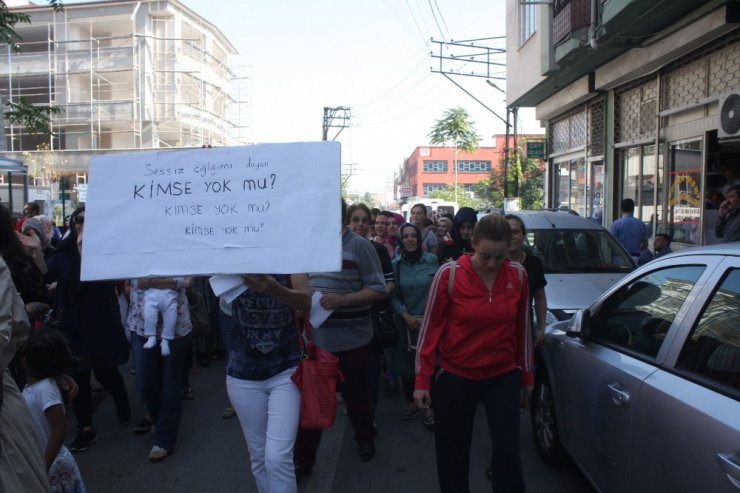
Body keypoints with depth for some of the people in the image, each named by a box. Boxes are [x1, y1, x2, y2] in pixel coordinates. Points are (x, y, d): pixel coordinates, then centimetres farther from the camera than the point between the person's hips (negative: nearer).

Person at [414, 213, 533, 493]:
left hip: (503, 376, 2)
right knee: (453, 456, 12)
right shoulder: (449, 273, -14)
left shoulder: (518, 274, -5)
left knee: (508, 454, 1)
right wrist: (422, 380, -7)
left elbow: (522, 328, 5)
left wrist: (527, 375, 11)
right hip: (455, 376, -1)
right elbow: (431, 326, -8)